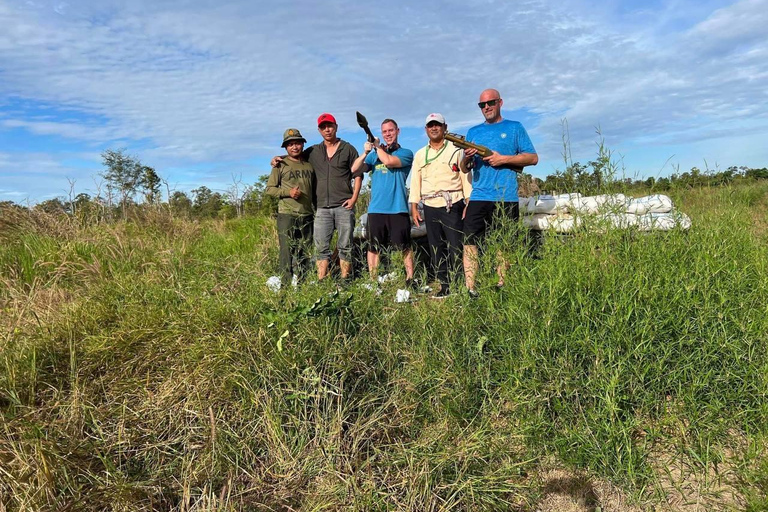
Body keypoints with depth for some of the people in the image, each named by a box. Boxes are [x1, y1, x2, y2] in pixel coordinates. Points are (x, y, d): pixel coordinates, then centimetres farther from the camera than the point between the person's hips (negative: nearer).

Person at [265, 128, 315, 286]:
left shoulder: (309, 166, 13)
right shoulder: (280, 165, 3)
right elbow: (269, 188, 2)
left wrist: (316, 212, 13)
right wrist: (288, 192, -13)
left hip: (307, 215, 4)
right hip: (286, 215, -4)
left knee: (305, 254, 8)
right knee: (287, 252, -5)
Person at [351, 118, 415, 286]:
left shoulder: (406, 153, 6)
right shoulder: (374, 154, 17)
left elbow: (388, 161, -14)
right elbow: (355, 169, 4)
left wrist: (377, 146, 1)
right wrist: (366, 152, -9)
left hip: (398, 209, -3)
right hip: (376, 209, 3)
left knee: (404, 246, -1)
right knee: (373, 247, 6)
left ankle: (410, 280, 8)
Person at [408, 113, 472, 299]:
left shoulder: (455, 150, 6)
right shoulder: (420, 155, 17)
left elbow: (466, 176, 3)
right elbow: (415, 181, 15)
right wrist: (414, 207, 7)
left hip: (453, 205, -4)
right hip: (430, 207, 4)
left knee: (456, 247, -7)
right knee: (436, 248, 5)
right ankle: (444, 285, 13)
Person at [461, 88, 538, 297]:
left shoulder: (514, 128, 10)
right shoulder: (473, 132, 19)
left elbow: (533, 158, 3)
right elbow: (464, 168, 18)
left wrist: (503, 159, -9)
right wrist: (467, 158, -6)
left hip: (506, 197, -2)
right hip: (478, 197, 2)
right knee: (469, 241, -7)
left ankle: (501, 286, 11)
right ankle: (469, 290, -6)